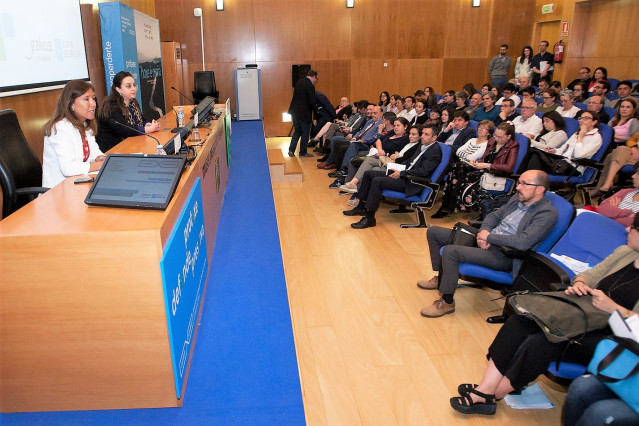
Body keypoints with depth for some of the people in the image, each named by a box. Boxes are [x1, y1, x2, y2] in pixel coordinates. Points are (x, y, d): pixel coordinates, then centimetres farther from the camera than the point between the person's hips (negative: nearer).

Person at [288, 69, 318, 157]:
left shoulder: (299, 82, 6)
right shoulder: (310, 86, -17)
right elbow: (312, 102, -20)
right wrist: (314, 107, 2)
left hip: (295, 111, 7)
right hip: (304, 113, -7)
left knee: (297, 131, 19)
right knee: (305, 133, 7)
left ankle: (291, 149, 12)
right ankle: (303, 152, 15)